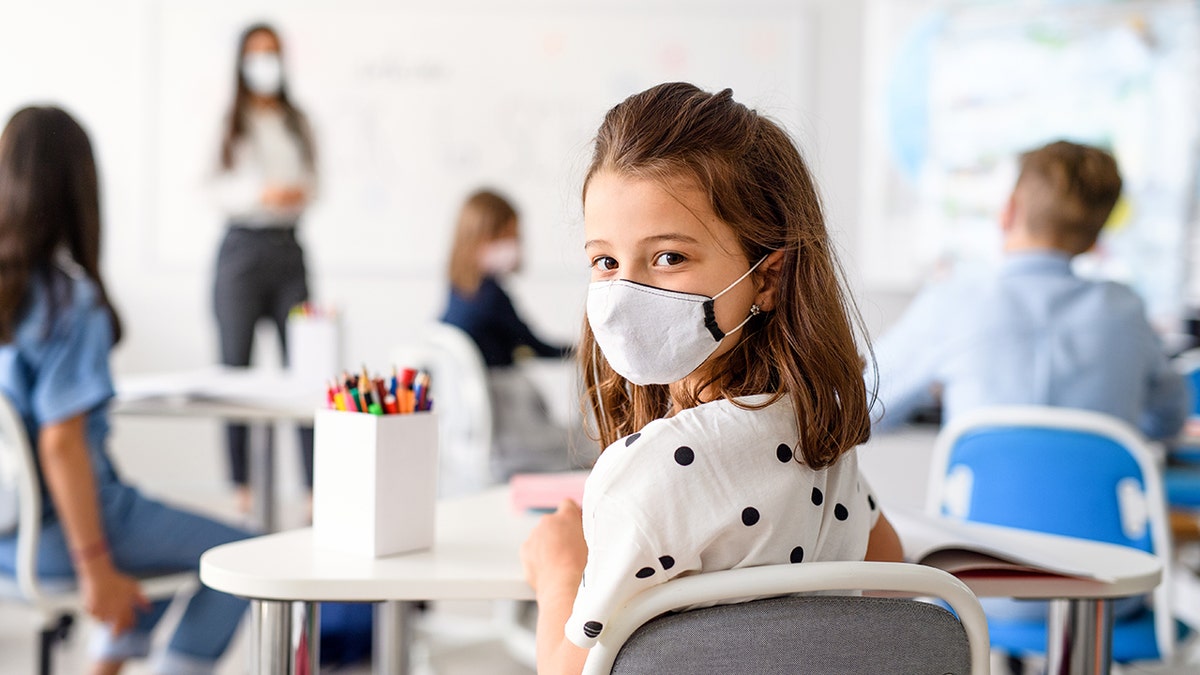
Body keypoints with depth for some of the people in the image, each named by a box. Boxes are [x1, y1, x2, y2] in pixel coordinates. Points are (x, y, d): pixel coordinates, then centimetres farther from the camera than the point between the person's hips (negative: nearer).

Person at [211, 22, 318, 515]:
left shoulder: (297, 122, 14)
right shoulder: (225, 120, 2)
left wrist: (302, 193, -3)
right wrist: (258, 192, -16)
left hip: (288, 248, 3)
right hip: (243, 248, -3)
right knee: (236, 370, 0)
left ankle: (317, 488, -3)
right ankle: (240, 488, 7)